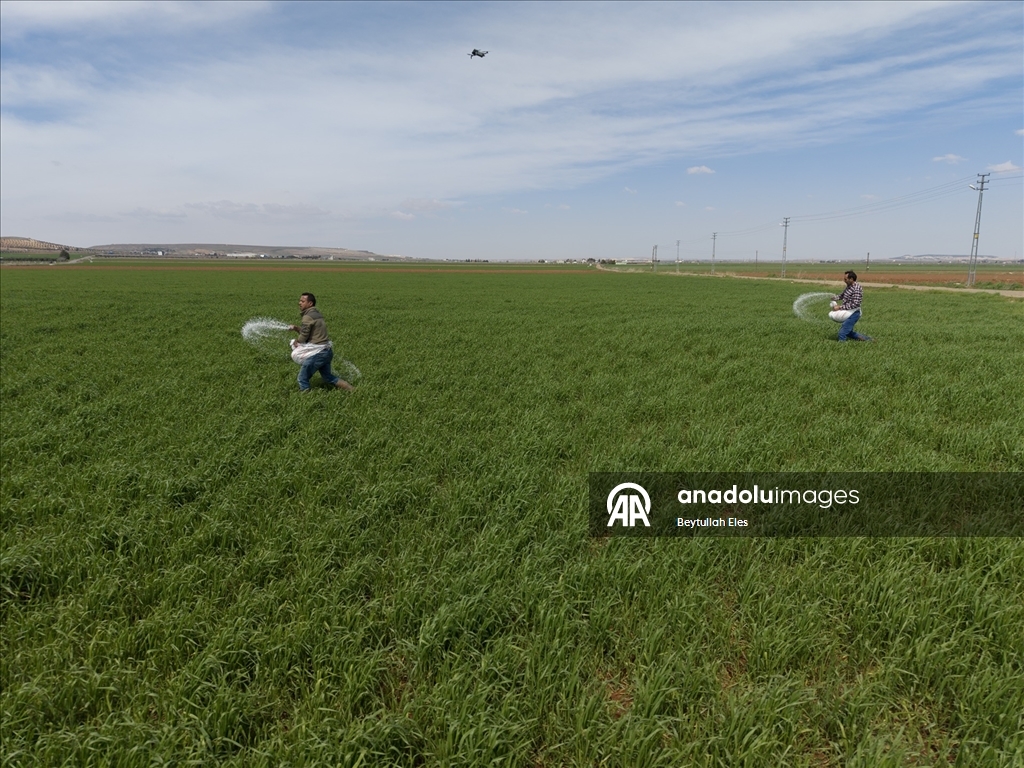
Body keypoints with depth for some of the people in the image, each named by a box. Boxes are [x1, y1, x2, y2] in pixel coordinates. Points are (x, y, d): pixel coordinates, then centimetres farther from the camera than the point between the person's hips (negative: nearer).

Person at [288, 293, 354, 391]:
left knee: (303, 378, 1)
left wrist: (296, 341, 8)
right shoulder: (316, 314, 15)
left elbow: (303, 336, -12)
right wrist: (295, 328, 9)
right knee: (327, 376, 22)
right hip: (327, 350, 10)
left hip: (319, 352, -10)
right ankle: (351, 390, 19)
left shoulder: (308, 317, -14)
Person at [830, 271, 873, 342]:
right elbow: (842, 295, 23)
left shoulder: (857, 289, -22)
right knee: (848, 333, 22)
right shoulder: (849, 286, 7)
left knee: (842, 333, -15)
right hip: (848, 313, 10)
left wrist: (840, 307, -27)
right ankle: (867, 339, 31)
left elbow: (854, 304, -27)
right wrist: (835, 298, 0)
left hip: (853, 314, -10)